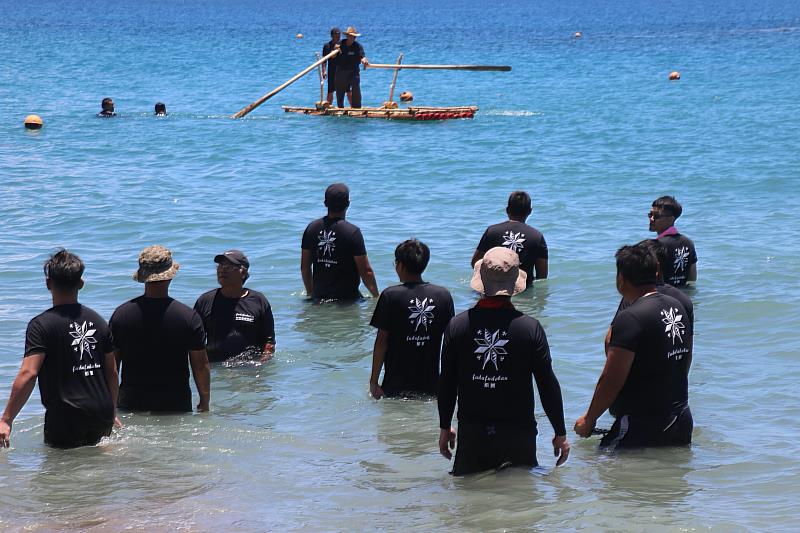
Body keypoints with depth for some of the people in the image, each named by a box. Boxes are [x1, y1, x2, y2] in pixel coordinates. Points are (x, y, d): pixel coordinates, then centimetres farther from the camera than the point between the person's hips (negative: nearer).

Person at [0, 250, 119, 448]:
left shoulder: (42, 325, -8)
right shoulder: (97, 321, 10)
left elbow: (28, 374, -17)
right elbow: (112, 372, 15)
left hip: (66, 418, -5)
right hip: (101, 416, 5)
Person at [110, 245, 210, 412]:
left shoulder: (121, 314, -3)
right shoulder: (189, 317, -8)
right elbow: (201, 366, -3)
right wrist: (205, 403, 8)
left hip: (131, 405, 1)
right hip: (176, 405, -1)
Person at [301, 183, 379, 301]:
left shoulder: (312, 229, 4)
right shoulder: (352, 232, -11)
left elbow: (304, 266, 11)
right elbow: (366, 271, -10)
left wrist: (310, 293, 24)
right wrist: (376, 296, 2)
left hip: (319, 296, 5)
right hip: (347, 298, -5)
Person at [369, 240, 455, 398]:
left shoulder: (390, 296, -7)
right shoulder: (443, 295, 1)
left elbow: (381, 341, -6)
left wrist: (373, 381, 1)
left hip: (396, 386, -3)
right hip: (431, 384, 3)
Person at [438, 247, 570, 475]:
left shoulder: (457, 325, -3)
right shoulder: (530, 328, -8)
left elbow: (446, 382, 4)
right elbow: (548, 384, -4)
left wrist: (445, 428, 17)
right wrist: (560, 434, 6)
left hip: (472, 433, 2)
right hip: (518, 434, -1)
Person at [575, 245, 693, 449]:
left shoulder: (629, 319, -17)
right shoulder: (679, 308, 9)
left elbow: (611, 380, -18)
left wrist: (589, 419, -5)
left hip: (641, 427, -8)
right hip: (681, 422, 8)